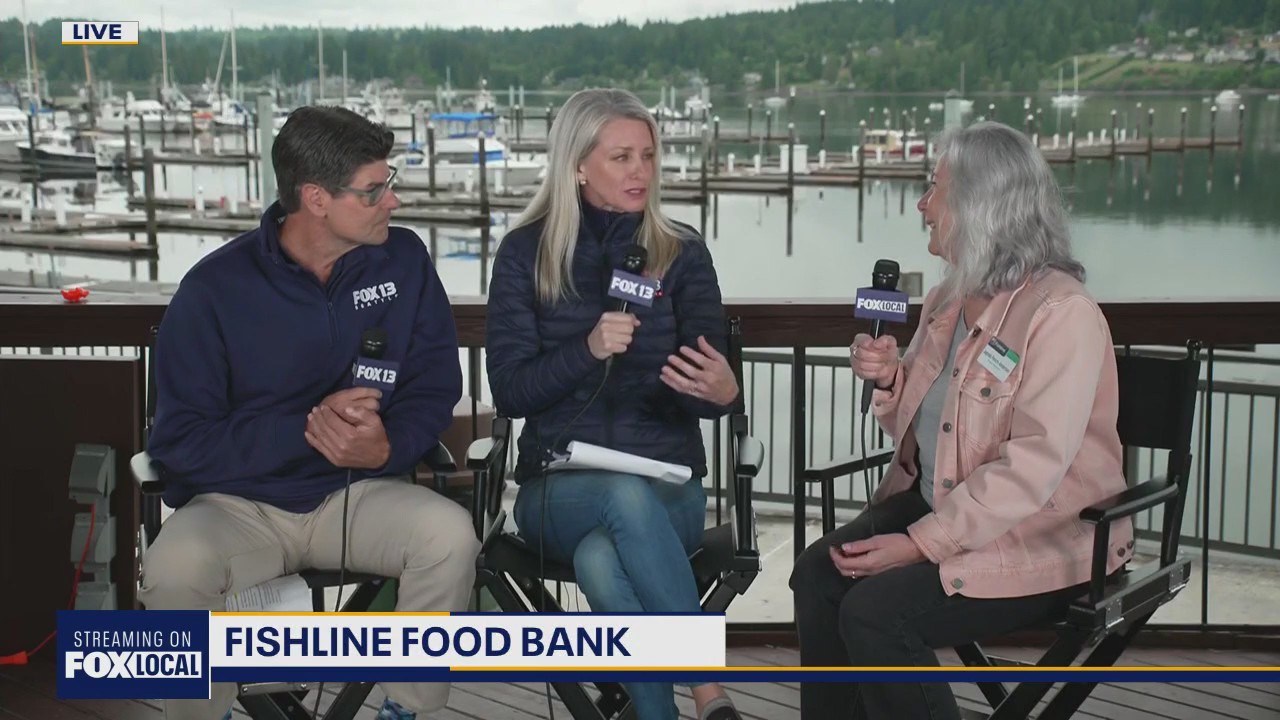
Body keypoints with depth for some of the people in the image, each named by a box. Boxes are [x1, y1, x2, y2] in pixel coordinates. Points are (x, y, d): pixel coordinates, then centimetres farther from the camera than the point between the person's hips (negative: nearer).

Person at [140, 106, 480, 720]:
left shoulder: (402, 259, -1)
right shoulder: (215, 289, -10)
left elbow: (434, 383, 1)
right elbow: (179, 439, -11)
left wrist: (390, 446, -21)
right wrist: (305, 429, -22)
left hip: (359, 493, 2)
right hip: (238, 502, -2)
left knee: (450, 534, -28)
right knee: (176, 567, -33)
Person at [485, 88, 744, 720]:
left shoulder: (682, 253, 3)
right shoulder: (526, 253, 2)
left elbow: (705, 388, -4)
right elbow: (509, 390, -4)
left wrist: (722, 392, -30)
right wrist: (588, 349, -22)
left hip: (668, 485, 0)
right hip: (557, 487, 0)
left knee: (601, 561, -35)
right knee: (630, 497, -36)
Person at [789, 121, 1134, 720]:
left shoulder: (1063, 313, -18)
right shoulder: (948, 300, 9)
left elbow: (1032, 469, -26)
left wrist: (920, 542, -26)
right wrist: (889, 379, -3)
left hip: (1042, 535, -8)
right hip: (938, 502, 8)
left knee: (875, 611, -24)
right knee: (818, 571, -12)